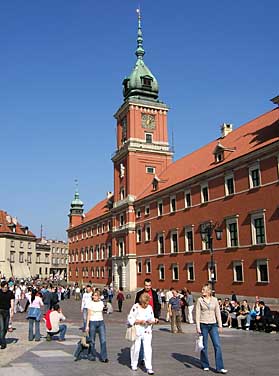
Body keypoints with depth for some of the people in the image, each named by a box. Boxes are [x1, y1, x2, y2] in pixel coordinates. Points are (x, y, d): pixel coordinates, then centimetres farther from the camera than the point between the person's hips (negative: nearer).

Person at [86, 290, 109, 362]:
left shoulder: (101, 303, 7)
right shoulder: (90, 303, -3)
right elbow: (89, 315, -2)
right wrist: (87, 325, -5)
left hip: (101, 322, 3)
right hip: (92, 322, -3)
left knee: (103, 340, -4)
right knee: (92, 341, 4)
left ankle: (104, 357, 1)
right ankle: (92, 356, 20)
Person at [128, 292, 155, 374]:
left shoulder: (150, 307, 5)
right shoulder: (135, 307, -8)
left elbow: (152, 319, 13)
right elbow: (130, 319, -10)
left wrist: (151, 321, -11)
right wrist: (140, 321, -21)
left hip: (147, 331, 2)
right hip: (137, 331, -2)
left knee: (148, 348, -6)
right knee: (136, 348, 7)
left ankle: (149, 368, -2)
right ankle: (134, 364, 29)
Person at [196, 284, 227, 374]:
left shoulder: (214, 300, 2)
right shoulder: (200, 300, -4)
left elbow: (218, 313, 7)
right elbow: (197, 314, -4)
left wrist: (220, 325, 4)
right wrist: (198, 327, -8)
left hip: (213, 325, 2)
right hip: (203, 325, -2)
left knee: (217, 345, -4)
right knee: (204, 346, 7)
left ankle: (220, 367, 1)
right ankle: (205, 365, 24)